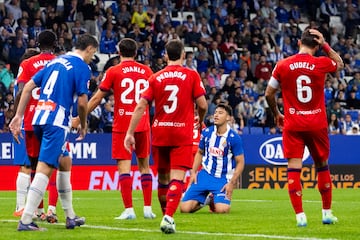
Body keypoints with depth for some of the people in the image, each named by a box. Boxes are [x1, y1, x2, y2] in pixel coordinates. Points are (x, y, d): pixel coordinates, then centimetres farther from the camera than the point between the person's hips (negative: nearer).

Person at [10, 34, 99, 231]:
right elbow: (82, 102, -10)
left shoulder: (56, 61, 19)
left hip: (39, 118, 8)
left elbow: (29, 86, 15)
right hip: (57, 122, -8)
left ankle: (70, 216, 26)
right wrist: (83, 126, 7)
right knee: (45, 168, -11)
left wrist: (18, 116, 14)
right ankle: (25, 220, -18)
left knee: (65, 162, 21)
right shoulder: (82, 67, -3)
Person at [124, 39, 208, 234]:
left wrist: (130, 133, -1)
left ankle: (166, 215, 29)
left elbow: (140, 106, -2)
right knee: (177, 178, -9)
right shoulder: (191, 75, -2)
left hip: (159, 133, 3)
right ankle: (168, 217, -25)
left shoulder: (155, 78, 4)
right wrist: (200, 121, 17)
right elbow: (202, 105, -4)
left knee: (163, 177, 16)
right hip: (182, 135, -3)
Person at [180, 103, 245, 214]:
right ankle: (203, 201, 22)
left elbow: (240, 162, -7)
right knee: (185, 208, -11)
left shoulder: (234, 138, -11)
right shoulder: (206, 132, 1)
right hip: (205, 174, 3)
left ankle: (214, 201, 11)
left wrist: (232, 183, -14)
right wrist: (193, 172, 6)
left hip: (223, 178, -3)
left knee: (221, 210, -27)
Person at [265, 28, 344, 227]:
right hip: (317, 124, 1)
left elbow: (269, 94, 4)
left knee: (294, 168, -2)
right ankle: (327, 213, 22)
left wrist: (277, 114, 20)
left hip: (292, 124, -1)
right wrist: (325, 45, 13)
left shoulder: (282, 66, -3)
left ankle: (300, 216, -10)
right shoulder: (321, 64, -5)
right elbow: (340, 63, 19)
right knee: (322, 165, 16)